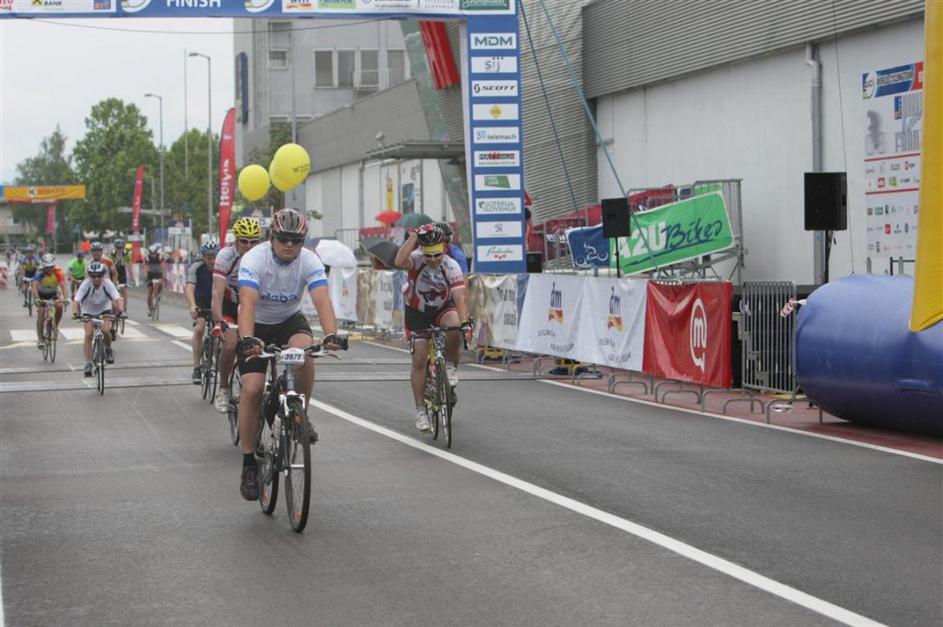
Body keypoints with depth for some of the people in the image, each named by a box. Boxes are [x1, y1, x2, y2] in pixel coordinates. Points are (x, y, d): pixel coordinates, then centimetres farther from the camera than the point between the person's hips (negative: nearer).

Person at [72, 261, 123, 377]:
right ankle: (88, 364, -9)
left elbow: (117, 299, -33)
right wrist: (75, 312, -53)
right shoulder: (86, 284, -26)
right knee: (88, 334, -17)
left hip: (104, 309, 0)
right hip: (88, 311, 0)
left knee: (106, 330, -24)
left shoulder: (107, 283, -25)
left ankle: (108, 350, 6)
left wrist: (120, 310, -53)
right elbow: (76, 300, -34)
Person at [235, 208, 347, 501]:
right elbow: (247, 303, -39)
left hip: (290, 320, 1)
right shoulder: (254, 259, -26)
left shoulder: (310, 261, -20)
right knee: (252, 389, -16)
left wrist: (331, 335, -51)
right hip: (257, 325, -1)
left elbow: (322, 300, -33)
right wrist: (247, 339, -56)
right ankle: (249, 466, -5)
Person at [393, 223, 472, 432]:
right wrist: (413, 236, -43)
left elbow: (460, 296, -36)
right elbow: (399, 262, -47)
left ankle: (451, 365, -6)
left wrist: (465, 322, -50)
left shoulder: (451, 266, -25)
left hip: (443, 308, 0)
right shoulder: (417, 259, -24)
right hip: (417, 312, 0)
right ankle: (421, 410, 2)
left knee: (454, 326, -35)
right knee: (419, 359, -8)